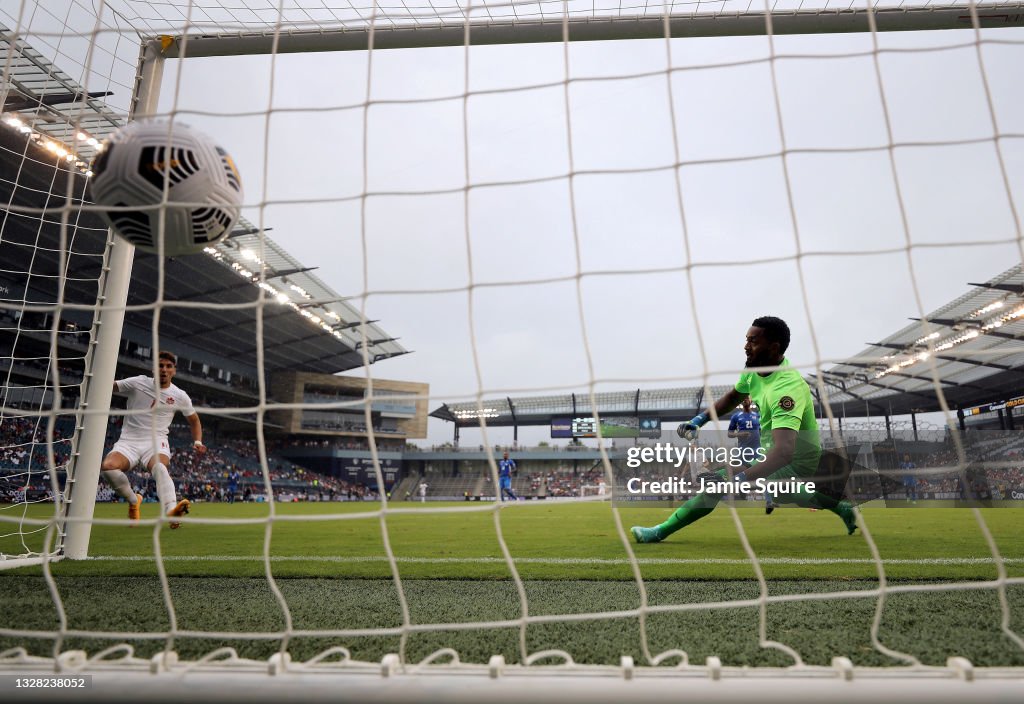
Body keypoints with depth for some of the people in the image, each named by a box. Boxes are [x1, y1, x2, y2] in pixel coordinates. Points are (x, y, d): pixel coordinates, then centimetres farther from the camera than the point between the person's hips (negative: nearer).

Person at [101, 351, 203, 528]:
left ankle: (171, 510, -58)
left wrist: (197, 442, 2)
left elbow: (194, 421, 17)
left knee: (160, 467, -35)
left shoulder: (180, 396, 4)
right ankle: (133, 500, -1)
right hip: (128, 442, 1)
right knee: (108, 466, -29)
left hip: (156, 442, -1)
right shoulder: (138, 383, 0)